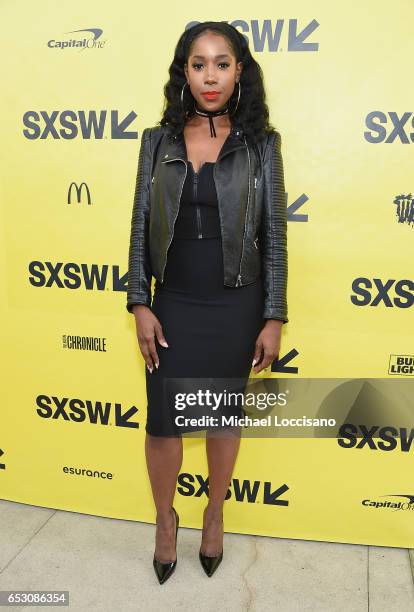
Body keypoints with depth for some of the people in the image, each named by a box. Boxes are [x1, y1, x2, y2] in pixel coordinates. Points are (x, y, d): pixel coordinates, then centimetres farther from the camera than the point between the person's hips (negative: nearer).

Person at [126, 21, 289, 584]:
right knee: (163, 420, 6)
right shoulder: (158, 141, 2)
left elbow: (274, 234, -3)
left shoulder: (260, 143, -2)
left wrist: (274, 318, -6)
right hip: (173, 305, 1)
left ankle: (215, 515, 39)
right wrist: (140, 305, -3)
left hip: (236, 307, -1)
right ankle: (165, 518, 34)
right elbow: (141, 226, 3)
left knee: (225, 416, 13)